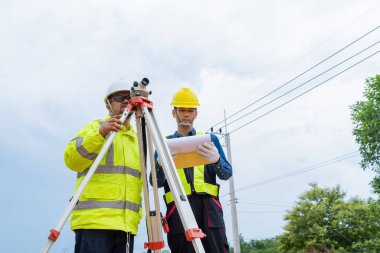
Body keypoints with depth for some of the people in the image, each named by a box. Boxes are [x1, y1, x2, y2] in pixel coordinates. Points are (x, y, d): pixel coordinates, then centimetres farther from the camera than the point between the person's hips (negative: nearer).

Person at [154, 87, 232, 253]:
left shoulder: (210, 139, 17)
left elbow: (227, 174, 9)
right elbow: (156, 183, 8)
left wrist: (216, 160, -14)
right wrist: (160, 164, -14)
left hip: (208, 204, 0)